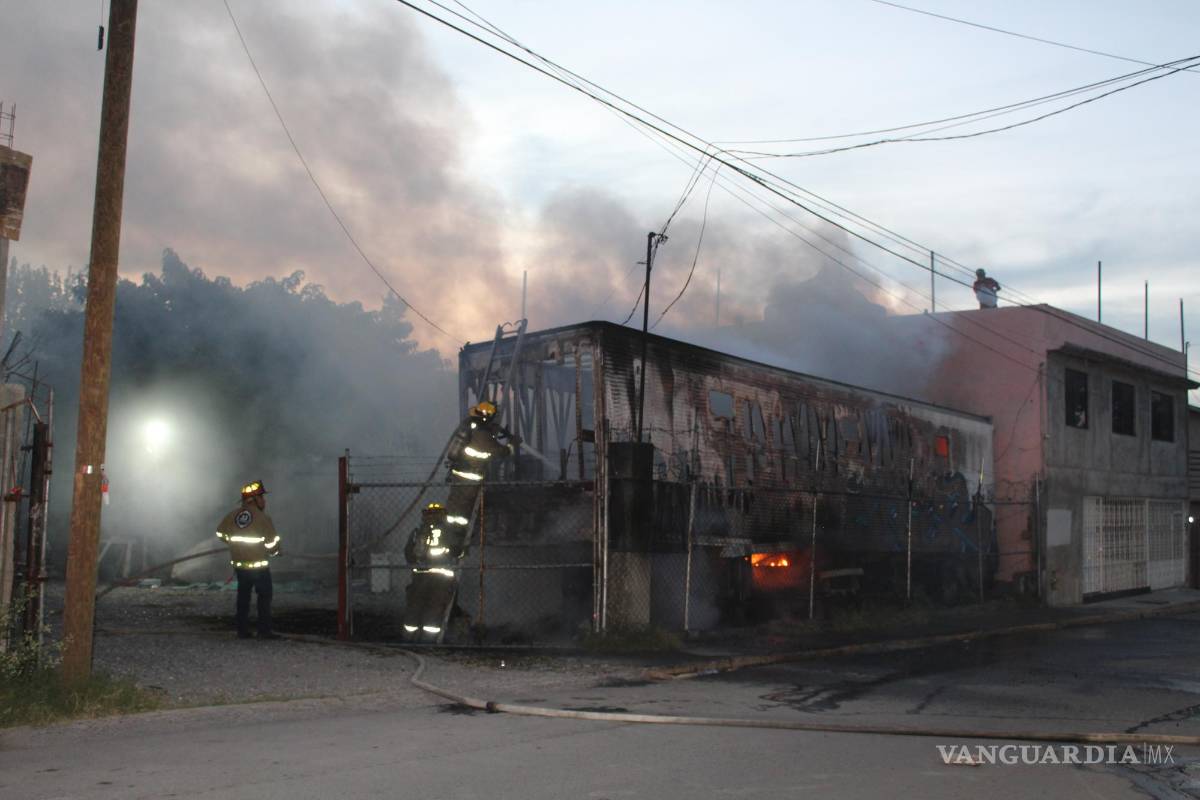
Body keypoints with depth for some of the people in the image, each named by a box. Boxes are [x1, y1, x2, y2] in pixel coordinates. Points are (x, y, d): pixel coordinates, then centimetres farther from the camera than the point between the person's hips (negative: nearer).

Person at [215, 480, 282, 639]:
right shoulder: (263, 518, -16)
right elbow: (272, 542, -14)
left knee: (243, 596, 15)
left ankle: (242, 630, 17)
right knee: (264, 596, 5)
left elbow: (221, 533, 12)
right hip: (259, 564, -5)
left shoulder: (233, 515, 1)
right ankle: (264, 630, 2)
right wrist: (273, 552, 8)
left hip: (239, 563, 6)